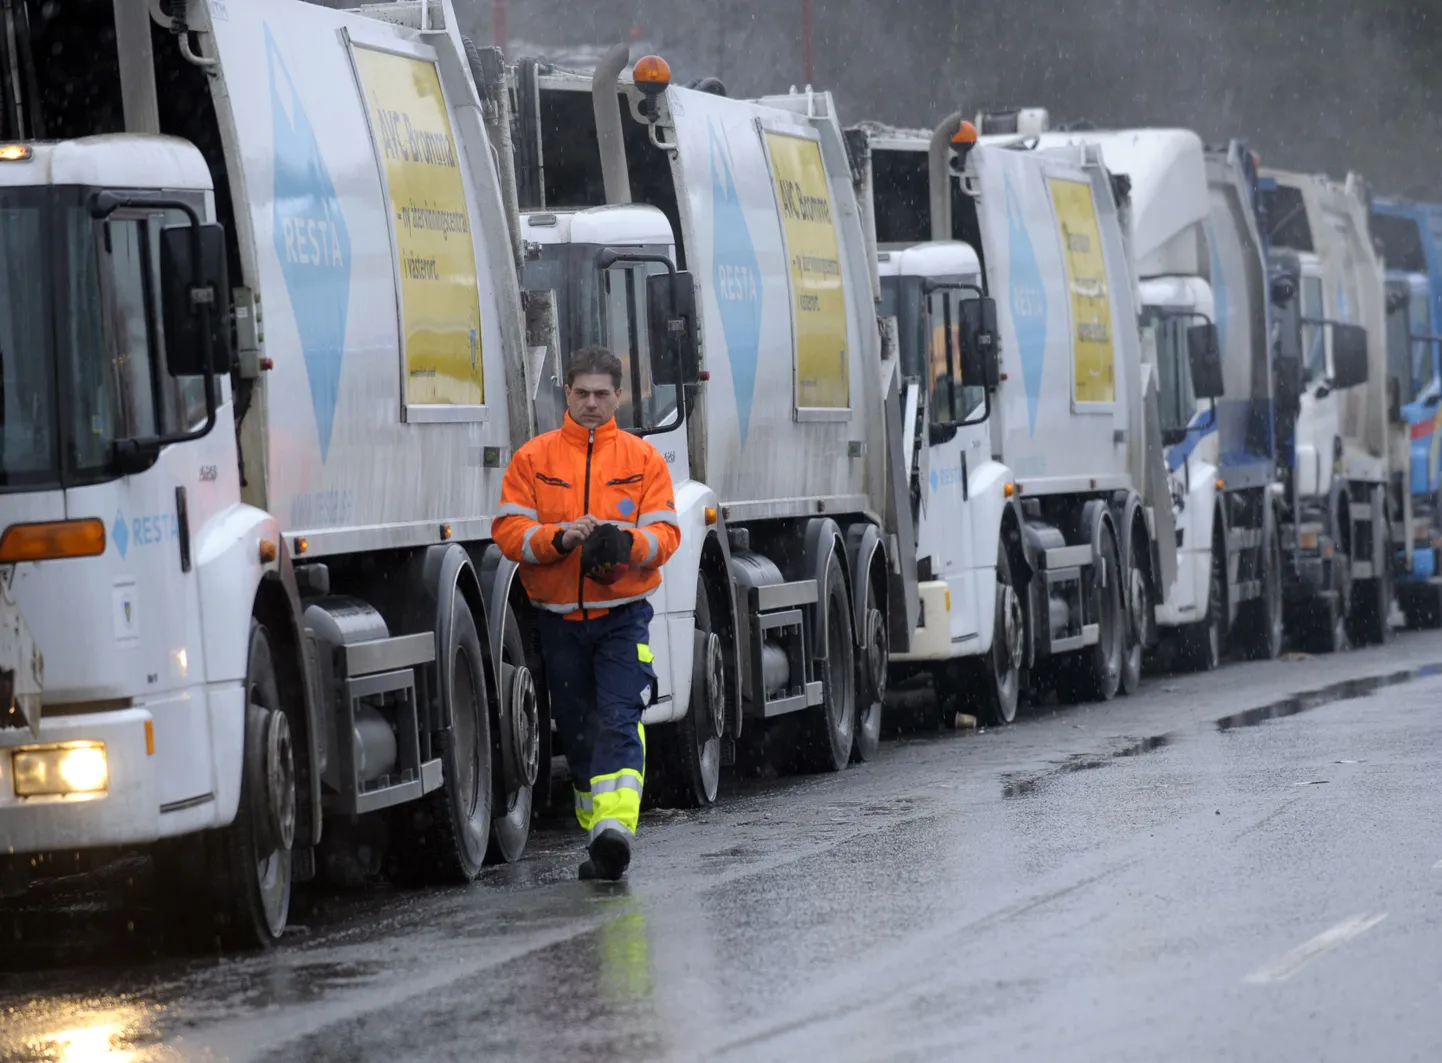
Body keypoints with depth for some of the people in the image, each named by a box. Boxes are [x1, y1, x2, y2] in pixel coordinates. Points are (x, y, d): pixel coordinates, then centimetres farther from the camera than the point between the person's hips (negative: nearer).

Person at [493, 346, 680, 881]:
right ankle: (599, 837, 19)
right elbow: (509, 531, -2)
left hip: (623, 615, -2)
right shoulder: (533, 458, 5)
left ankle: (615, 826, -28)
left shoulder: (643, 458, 4)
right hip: (558, 617, 2)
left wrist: (628, 540, -22)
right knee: (577, 730, 9)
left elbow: (665, 535, -1)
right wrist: (559, 538, -20)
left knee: (619, 721, -17)